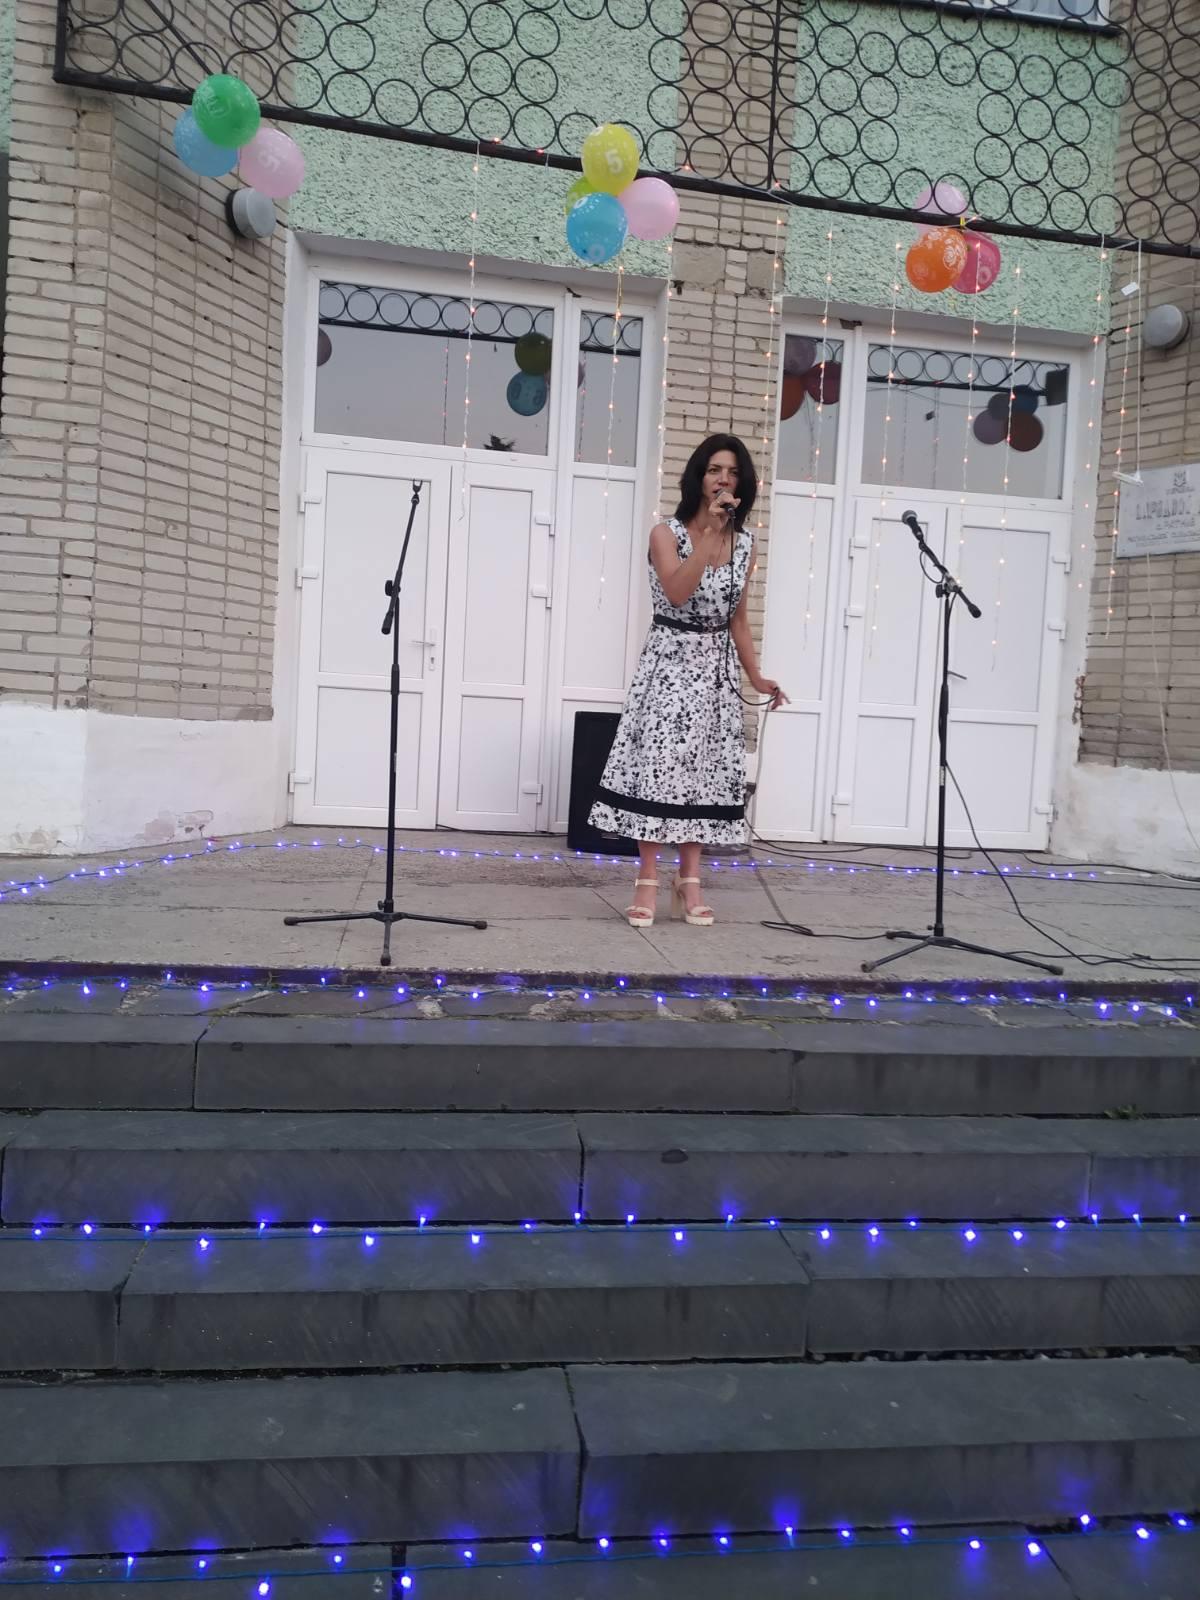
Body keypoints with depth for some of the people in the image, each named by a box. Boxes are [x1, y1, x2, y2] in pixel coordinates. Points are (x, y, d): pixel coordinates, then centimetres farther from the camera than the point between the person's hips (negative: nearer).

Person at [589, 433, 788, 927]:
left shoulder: (744, 544, 8)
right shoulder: (667, 533, -5)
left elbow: (737, 617, 14)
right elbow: (677, 593, -22)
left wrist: (756, 677, 10)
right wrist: (709, 534, -23)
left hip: (716, 669, 4)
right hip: (669, 663, -4)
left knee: (706, 769, 3)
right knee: (657, 765, -7)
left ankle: (690, 881, 11)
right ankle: (647, 881, 0)